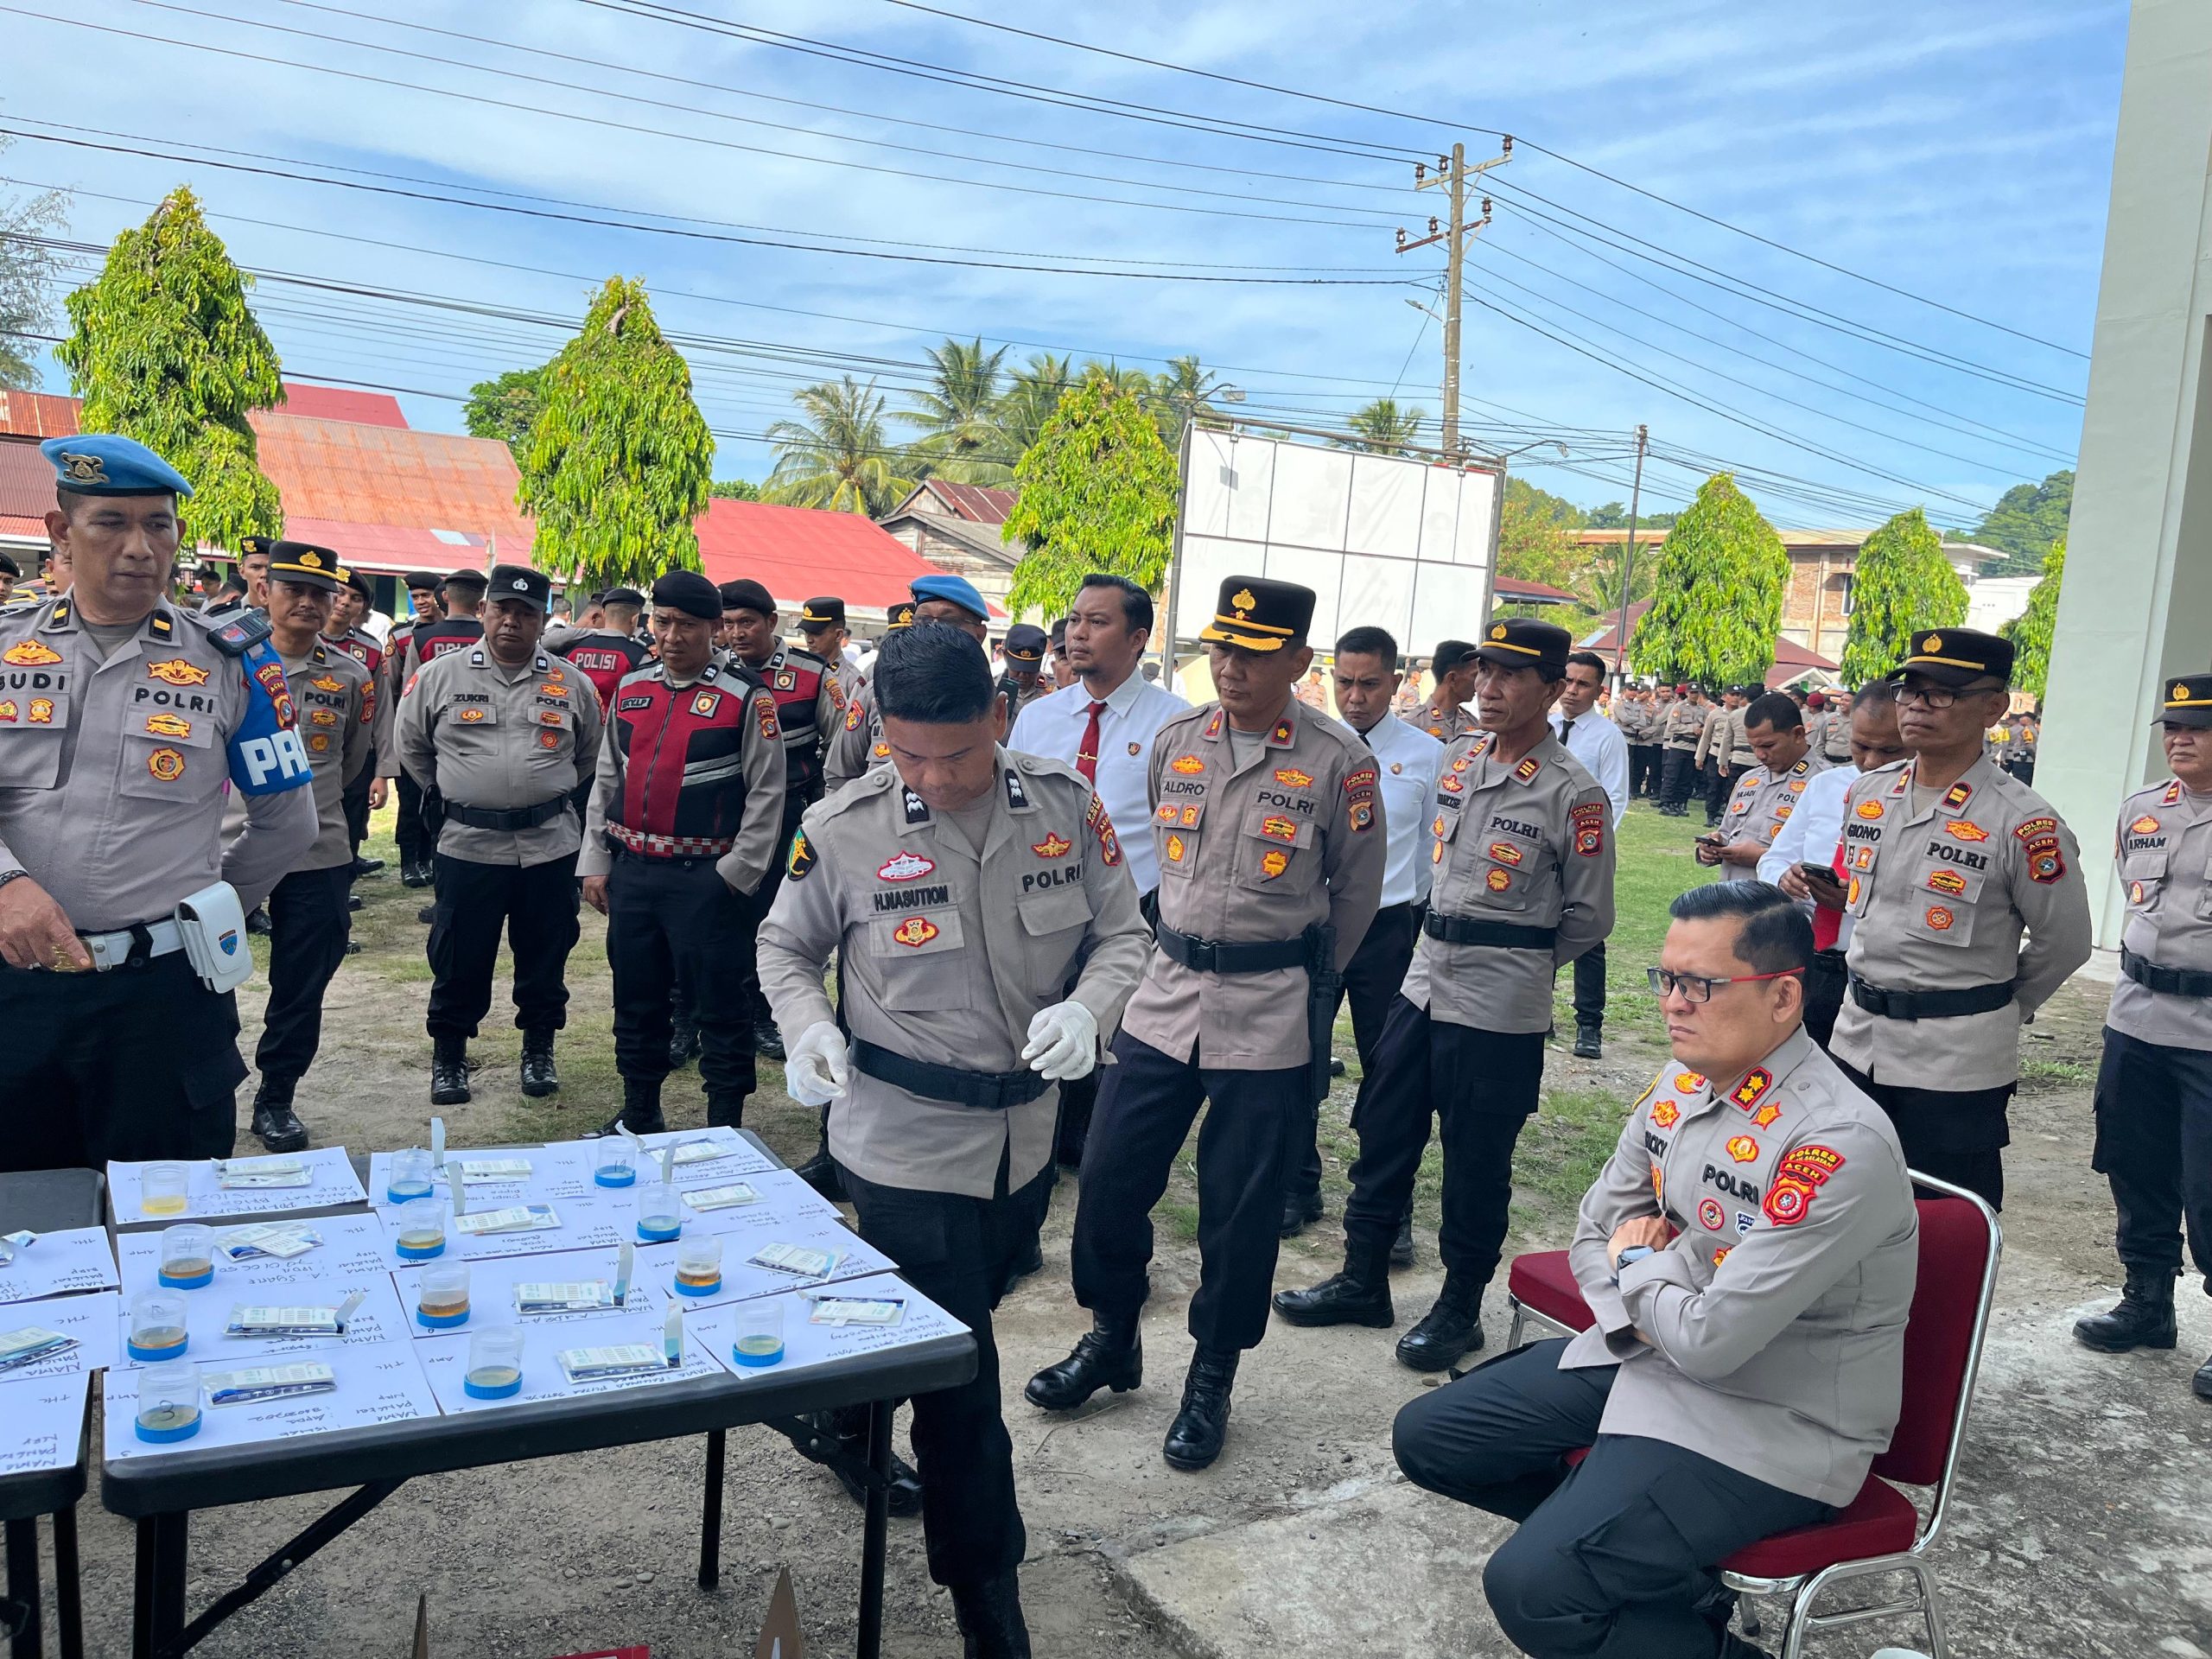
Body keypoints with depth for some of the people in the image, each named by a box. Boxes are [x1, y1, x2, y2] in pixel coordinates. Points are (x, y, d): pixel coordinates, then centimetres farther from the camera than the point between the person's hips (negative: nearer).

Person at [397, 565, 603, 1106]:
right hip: (468, 844, -1)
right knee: (458, 960, 6)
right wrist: (450, 795, 9)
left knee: (545, 956, 10)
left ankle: (539, 1050, 27)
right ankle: (448, 1056, 22)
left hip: (549, 845, 1)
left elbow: (590, 755, 18)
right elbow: (412, 745, 13)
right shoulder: (439, 675, 1)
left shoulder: (571, 684, 4)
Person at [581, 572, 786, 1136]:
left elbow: (766, 794, -7)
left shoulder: (746, 697, -7)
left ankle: (725, 1129, 16)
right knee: (635, 999, 16)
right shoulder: (632, 688, 10)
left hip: (707, 879, -6)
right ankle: (638, 1119, 32)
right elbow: (607, 780, 15)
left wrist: (735, 875, -10)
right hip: (631, 873, 6)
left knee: (719, 1004, 2)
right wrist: (596, 862, 11)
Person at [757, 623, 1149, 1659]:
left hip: (1022, 1126, 4)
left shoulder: (1065, 805, -9)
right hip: (908, 1136, -4)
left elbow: (1121, 932, 1)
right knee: (960, 1373, 2)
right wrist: (808, 1026, -18)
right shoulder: (844, 829, -14)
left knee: (949, 1346, 24)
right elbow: (785, 945, 2)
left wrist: (1086, 1009, -20)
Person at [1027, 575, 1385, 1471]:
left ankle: (1211, 1380, 24)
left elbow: (1356, 889, 4)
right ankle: (1111, 1339, 30)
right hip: (1165, 991, 4)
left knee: (1240, 1205, 5)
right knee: (1109, 1173, 7)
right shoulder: (1175, 740, 4)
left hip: (1270, 1014, -4)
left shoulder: (1338, 760, -8)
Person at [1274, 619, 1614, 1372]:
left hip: (1501, 1007, -6)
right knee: (1383, 1132, 14)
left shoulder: (1574, 794, -12)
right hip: (1425, 980, 7)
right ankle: (1363, 1280, 30)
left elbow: (1589, 916, -4)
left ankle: (1460, 1306, 24)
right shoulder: (1458, 759, 7)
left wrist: (1518, 961, 4)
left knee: (1475, 1161, 5)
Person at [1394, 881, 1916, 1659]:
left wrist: (1637, 1268, -7)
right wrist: (1638, 1316, -10)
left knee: (1532, 1588, -23)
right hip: (1646, 1353, 9)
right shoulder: (1681, 1087, -1)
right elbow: (1596, 1230, 11)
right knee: (1425, 1437, 6)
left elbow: (1712, 1339, -28)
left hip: (1772, 1426, -8)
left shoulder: (1840, 1145, -27)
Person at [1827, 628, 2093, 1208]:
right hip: (1856, 1039, 6)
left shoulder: (2022, 823, -15)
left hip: (1956, 1059, -6)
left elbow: (2065, 942, -5)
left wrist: (1997, 1008, 5)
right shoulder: (1866, 795, 4)